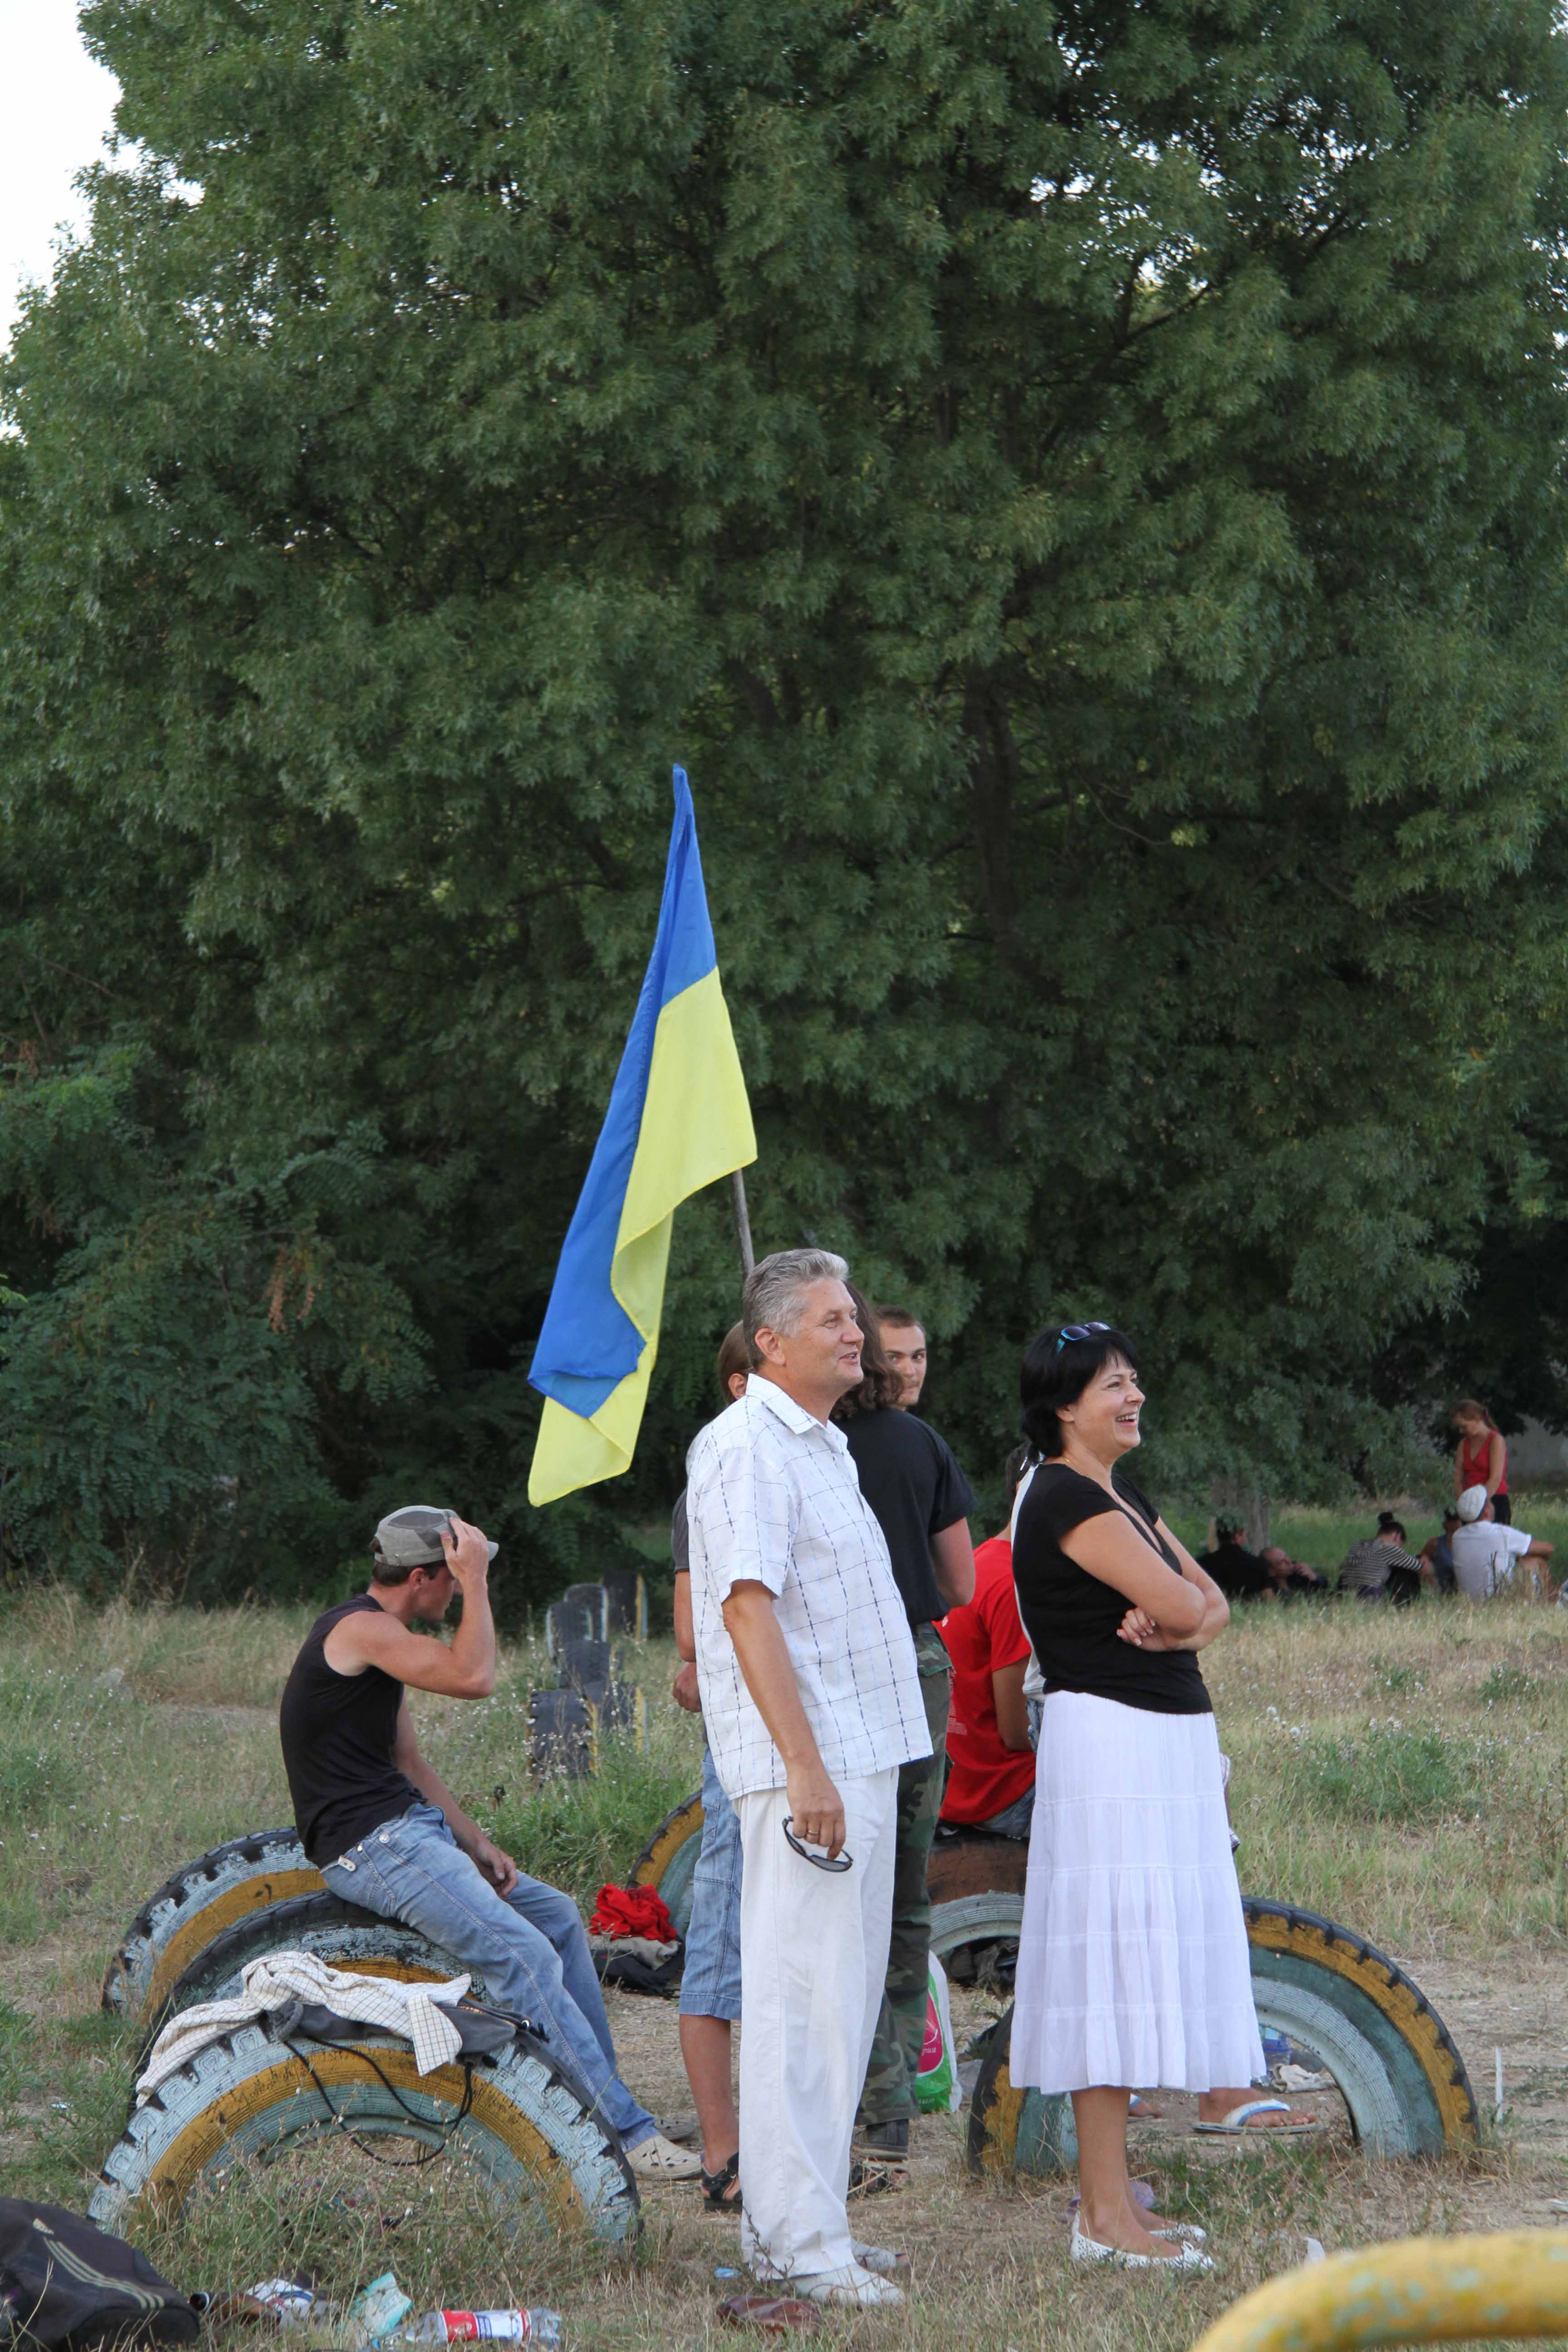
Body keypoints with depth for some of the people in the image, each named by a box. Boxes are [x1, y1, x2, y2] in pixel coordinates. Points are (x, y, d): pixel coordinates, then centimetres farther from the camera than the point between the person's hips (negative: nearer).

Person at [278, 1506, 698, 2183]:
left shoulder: (381, 1635, 19)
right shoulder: (360, 1629, -15)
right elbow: (472, 1676, -27)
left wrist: (478, 1846, 11)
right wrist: (477, 1581, -16)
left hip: (410, 1826, 11)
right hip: (369, 1844, -11)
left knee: (557, 1914, 15)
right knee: (525, 1956, -20)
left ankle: (603, 2097, 17)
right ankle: (626, 2134, -21)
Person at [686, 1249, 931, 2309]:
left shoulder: (821, 1444, 19)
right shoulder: (746, 1448, -13)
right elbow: (749, 1606, -21)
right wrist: (806, 1767, -26)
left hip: (862, 1757, 10)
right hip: (808, 1761, -10)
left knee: (842, 1994, 13)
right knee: (804, 1995, -9)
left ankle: (795, 2221, 19)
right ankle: (800, 2244, -8)